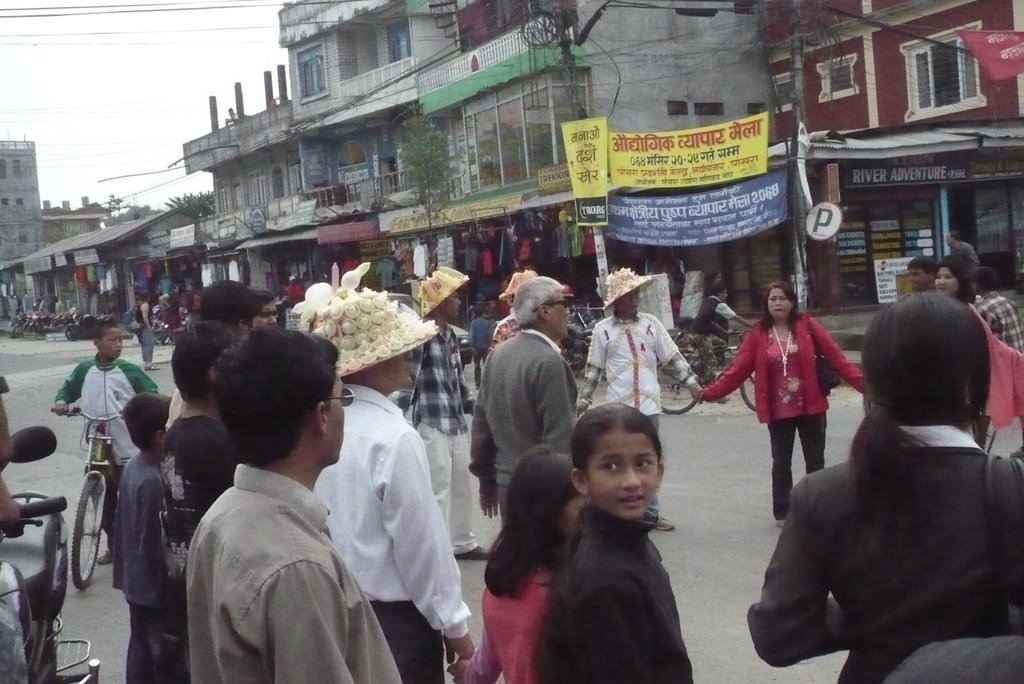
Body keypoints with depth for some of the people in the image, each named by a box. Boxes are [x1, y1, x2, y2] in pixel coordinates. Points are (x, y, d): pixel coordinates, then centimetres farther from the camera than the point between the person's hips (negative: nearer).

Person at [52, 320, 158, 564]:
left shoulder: (128, 369, -5)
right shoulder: (84, 369, 0)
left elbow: (152, 392, -1)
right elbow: (68, 388, 14)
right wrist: (61, 401, -6)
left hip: (128, 446, -3)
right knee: (104, 499, 12)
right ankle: (113, 545, 27)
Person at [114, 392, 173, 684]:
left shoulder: (134, 465, 1)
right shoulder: (153, 481, -27)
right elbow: (158, 544, -24)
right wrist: (171, 588, -15)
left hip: (135, 580, 9)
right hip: (154, 585, -9)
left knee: (141, 645, 20)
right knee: (162, 656, 4)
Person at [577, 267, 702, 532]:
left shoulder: (650, 323, 3)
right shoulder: (602, 329, -1)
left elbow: (672, 358, 5)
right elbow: (593, 370, 4)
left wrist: (692, 383, 0)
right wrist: (582, 401, 4)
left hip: (648, 404, 2)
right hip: (618, 406, -2)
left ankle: (650, 512, 20)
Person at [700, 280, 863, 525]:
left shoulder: (808, 326, -4)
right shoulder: (758, 335, -2)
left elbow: (836, 357, -5)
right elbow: (737, 369, -5)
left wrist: (862, 381, -14)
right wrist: (709, 392, -13)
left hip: (810, 407, 0)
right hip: (778, 411, 0)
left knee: (815, 461, 10)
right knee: (781, 463, 10)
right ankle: (782, 513, 23)